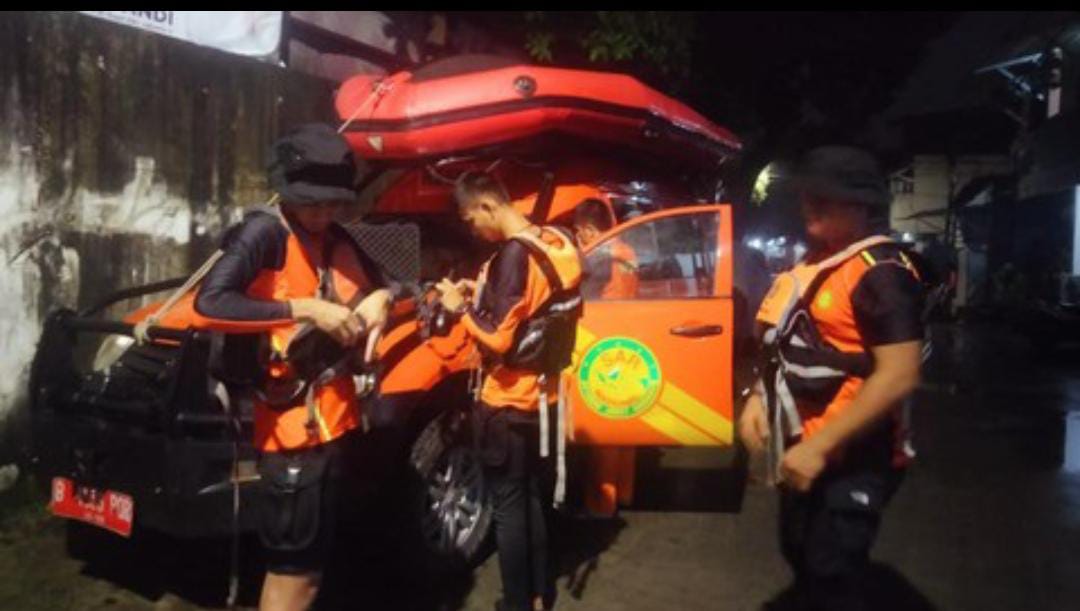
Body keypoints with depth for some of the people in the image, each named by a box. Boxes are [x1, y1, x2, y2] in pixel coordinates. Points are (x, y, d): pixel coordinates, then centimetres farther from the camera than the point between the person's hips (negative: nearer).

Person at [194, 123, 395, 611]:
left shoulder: (337, 241, 12)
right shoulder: (264, 232, -11)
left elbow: (378, 286, 24)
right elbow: (209, 301, -24)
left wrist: (379, 298, 0)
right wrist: (305, 309, -25)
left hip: (335, 421, 8)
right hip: (292, 429, -8)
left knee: (306, 560, 20)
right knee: (295, 567, -1)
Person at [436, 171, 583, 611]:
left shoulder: (514, 255, -23)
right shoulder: (556, 244, 3)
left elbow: (497, 338, -24)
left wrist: (461, 308, -9)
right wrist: (483, 295, 8)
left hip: (508, 403, -9)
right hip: (541, 396, 9)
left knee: (508, 505, 5)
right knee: (532, 497, 20)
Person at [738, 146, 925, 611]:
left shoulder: (881, 274, -19)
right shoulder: (814, 263, 9)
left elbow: (898, 376, -26)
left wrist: (821, 446, -25)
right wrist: (760, 397, 5)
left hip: (851, 458, -9)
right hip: (804, 450, 9)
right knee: (800, 557, 22)